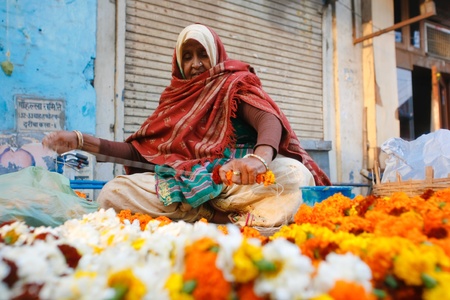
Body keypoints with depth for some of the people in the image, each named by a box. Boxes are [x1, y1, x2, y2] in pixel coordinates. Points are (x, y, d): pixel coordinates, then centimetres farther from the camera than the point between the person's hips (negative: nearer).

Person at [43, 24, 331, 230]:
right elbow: (140, 149, 18)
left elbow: (269, 119, -12)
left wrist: (260, 158, -36)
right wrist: (82, 140, 8)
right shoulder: (175, 97, 23)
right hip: (183, 182, 4)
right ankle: (227, 218, -26)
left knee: (293, 173, -30)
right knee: (113, 192, -23)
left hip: (233, 180, -3)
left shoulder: (234, 83, 10)